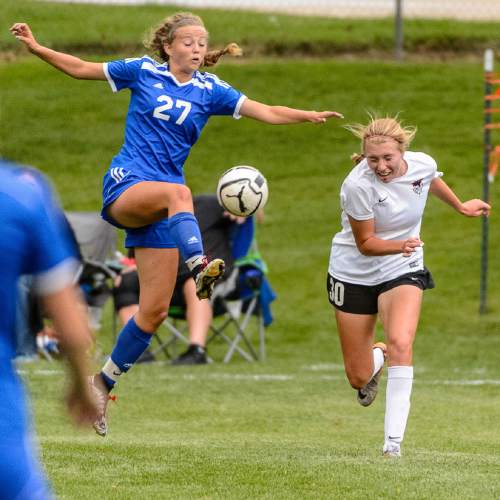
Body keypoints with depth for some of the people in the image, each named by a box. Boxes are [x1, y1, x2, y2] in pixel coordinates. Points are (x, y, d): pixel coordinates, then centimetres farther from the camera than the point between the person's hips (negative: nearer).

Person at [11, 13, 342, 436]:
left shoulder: (210, 91, 10)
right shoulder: (143, 72, 6)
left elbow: (265, 112, 1)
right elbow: (80, 69, 13)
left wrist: (308, 116, -15)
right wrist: (36, 47, 4)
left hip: (161, 205, 4)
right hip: (126, 185, -4)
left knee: (155, 311, -1)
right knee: (178, 192, -39)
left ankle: (103, 383, 16)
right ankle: (200, 266, -65)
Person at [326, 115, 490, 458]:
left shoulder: (422, 164, -13)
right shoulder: (358, 185, -27)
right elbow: (365, 243, -19)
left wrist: (461, 206, 28)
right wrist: (399, 245, -37)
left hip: (403, 272, 2)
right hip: (354, 273, -2)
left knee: (401, 343, -27)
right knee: (359, 378, 4)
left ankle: (394, 441, -23)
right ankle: (375, 357, 44)